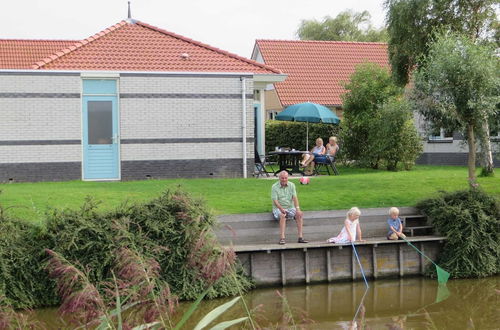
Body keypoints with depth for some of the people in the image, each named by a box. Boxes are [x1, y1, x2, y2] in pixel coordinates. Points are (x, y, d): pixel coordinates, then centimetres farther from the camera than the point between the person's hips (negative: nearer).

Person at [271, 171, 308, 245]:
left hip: (290, 207, 3)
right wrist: (281, 209, -30)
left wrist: (297, 208, -23)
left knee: (300, 214, -24)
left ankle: (300, 237, -25)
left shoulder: (291, 185, 4)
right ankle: (282, 238, -40)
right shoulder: (274, 187, -5)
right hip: (278, 208, -3)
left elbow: (294, 198, -7)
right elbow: (275, 201, -13)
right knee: (282, 215, -36)